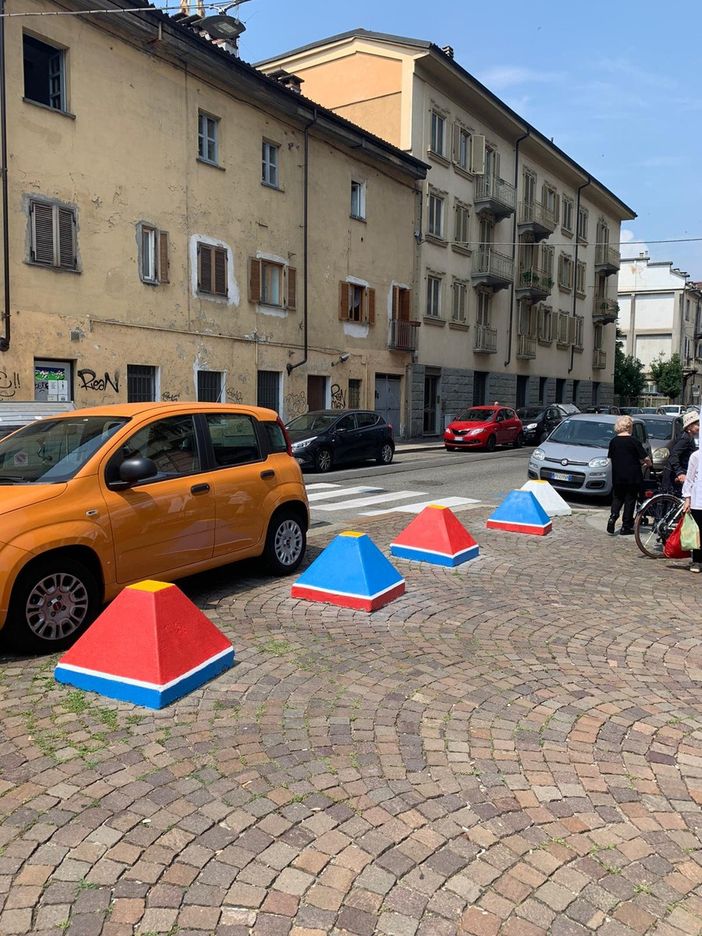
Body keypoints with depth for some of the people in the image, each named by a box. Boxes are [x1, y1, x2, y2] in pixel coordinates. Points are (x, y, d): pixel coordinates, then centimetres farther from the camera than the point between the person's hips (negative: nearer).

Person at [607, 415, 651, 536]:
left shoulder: (613, 441, 1)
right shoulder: (633, 441, -11)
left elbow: (610, 458, 10)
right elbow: (646, 458, -10)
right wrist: (648, 463, 11)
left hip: (617, 476, 4)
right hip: (632, 476, -3)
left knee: (617, 498, 17)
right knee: (630, 500, 6)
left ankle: (613, 517, -5)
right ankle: (626, 527, 9)